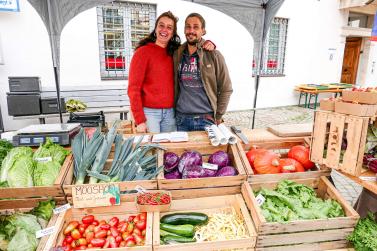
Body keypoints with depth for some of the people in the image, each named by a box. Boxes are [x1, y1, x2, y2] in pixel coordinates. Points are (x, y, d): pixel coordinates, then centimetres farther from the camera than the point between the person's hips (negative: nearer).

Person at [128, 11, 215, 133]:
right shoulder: (143, 52, -5)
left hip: (170, 112, 5)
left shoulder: (176, 52, 9)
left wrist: (208, 44, -1)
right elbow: (134, 88, -8)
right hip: (149, 112, -4)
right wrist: (139, 120, -14)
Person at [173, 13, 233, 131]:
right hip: (181, 118, 3)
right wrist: (173, 111, 6)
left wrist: (217, 117, -3)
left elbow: (226, 89, -2)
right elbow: (175, 87, 11)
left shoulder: (214, 55, -5)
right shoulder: (177, 55, 4)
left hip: (206, 119, -2)